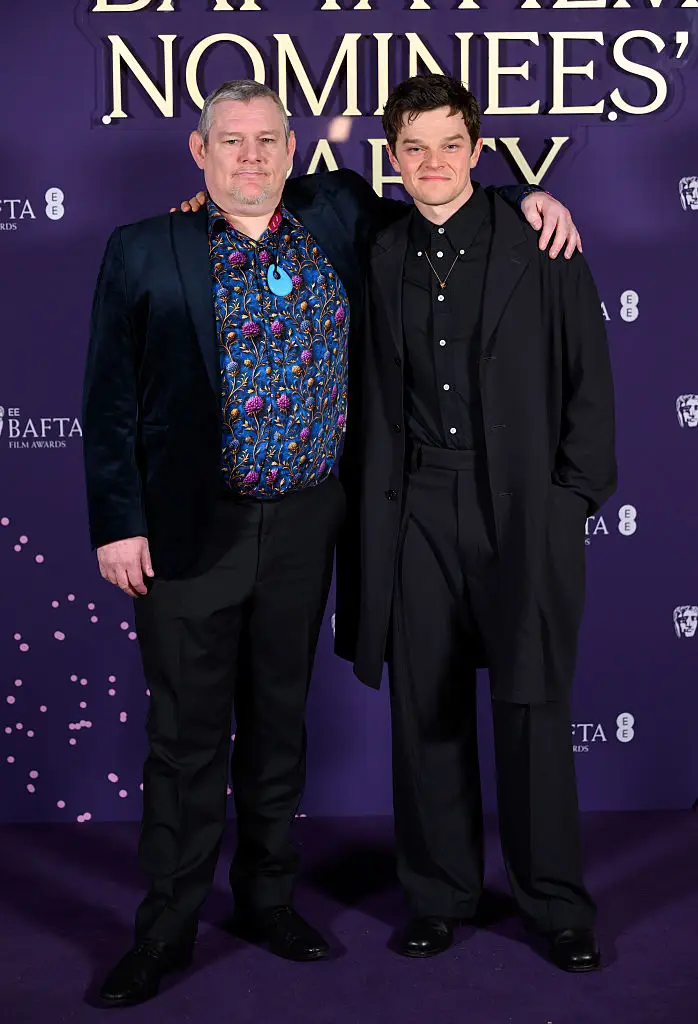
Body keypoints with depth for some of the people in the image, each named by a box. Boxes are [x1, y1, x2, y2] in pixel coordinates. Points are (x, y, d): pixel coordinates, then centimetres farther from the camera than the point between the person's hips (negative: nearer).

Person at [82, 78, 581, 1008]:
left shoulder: (337, 216, 6)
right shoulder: (145, 251, -2)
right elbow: (110, 400, -2)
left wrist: (523, 198, 7)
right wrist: (118, 522, -7)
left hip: (303, 524, 3)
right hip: (190, 528, -3)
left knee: (279, 720, 15)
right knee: (187, 734, 4)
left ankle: (268, 897, 32)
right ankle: (169, 927, 20)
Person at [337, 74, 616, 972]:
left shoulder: (541, 248, 1)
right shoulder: (379, 259, 9)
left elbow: (589, 382, 2)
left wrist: (573, 497, -3)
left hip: (524, 511, -2)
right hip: (415, 515, 3)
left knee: (532, 709, 3)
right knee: (427, 711, 8)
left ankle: (556, 904, 19)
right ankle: (439, 894, 23)